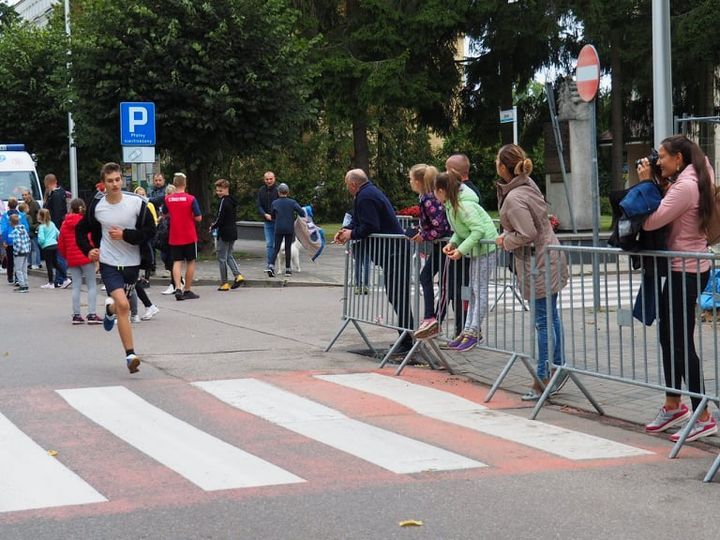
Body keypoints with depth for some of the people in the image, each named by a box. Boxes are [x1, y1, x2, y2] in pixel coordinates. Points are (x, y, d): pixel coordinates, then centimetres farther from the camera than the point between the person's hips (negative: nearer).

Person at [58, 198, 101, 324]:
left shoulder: (65, 224, 6)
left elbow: (60, 244, 8)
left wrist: (66, 256, 21)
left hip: (72, 259, 4)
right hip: (86, 257, -4)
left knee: (76, 286, 9)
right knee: (92, 286, 1)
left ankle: (76, 315, 9)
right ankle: (92, 314, -5)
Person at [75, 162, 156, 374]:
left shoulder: (137, 203, -10)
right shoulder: (96, 206, -5)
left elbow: (150, 231, -8)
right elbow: (81, 230, 12)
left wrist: (124, 235, -18)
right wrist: (88, 250, -3)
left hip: (132, 263, 2)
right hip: (109, 263, -2)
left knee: (120, 304, 18)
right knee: (123, 305, -17)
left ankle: (110, 308, 57)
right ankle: (130, 355, -16)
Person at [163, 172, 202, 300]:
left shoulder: (168, 199, -2)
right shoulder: (190, 199, -11)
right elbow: (198, 218, -11)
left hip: (174, 238, 2)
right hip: (189, 236, -2)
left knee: (177, 262, 4)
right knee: (190, 262, 10)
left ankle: (178, 289, -14)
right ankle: (187, 291, 12)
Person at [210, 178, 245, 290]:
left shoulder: (223, 201, -17)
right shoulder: (232, 201, 11)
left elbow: (220, 218, -20)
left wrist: (213, 227, -2)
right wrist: (216, 224, 13)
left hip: (224, 234, -9)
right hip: (233, 232, 9)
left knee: (222, 258, 1)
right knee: (229, 256, 19)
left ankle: (224, 283, 4)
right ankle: (238, 275, 3)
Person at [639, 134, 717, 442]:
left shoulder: (685, 186, -19)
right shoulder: (692, 181, 12)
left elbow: (650, 222, -21)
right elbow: (667, 215, 13)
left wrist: (646, 184, -12)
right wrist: (660, 184, 5)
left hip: (687, 270, -11)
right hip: (685, 269, 11)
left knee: (681, 343, -7)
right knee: (669, 336, 17)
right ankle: (673, 405, 27)